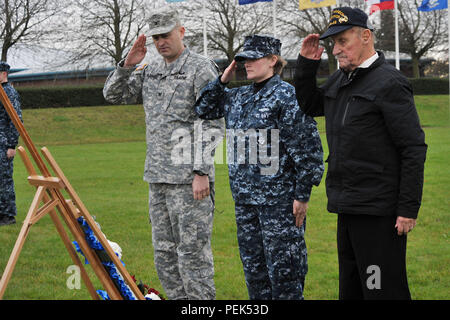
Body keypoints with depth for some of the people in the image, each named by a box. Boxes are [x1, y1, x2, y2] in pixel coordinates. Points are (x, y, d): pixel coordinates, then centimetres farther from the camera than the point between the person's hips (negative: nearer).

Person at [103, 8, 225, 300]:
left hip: (189, 179, -8)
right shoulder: (150, 71, 15)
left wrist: (201, 172, -18)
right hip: (157, 177, 8)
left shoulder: (201, 69, -7)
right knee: (165, 254, 12)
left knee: (192, 253, -7)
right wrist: (127, 65, 2)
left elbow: (213, 125, -13)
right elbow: (113, 94, 19)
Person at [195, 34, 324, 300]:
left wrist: (302, 196, -14)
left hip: (279, 199, -8)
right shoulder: (239, 97, 14)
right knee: (253, 267, 14)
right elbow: (204, 109, 25)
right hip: (245, 198, 8)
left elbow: (306, 148, -12)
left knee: (282, 267, -3)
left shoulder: (286, 96, -9)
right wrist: (222, 81, 11)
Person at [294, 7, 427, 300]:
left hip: (379, 213, -9)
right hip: (347, 209, 9)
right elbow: (309, 106, 30)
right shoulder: (340, 80, 13)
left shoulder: (389, 83, -12)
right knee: (350, 290, 16)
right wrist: (307, 64, 12)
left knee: (382, 291, -6)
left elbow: (414, 148, -14)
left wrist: (409, 209, -18)